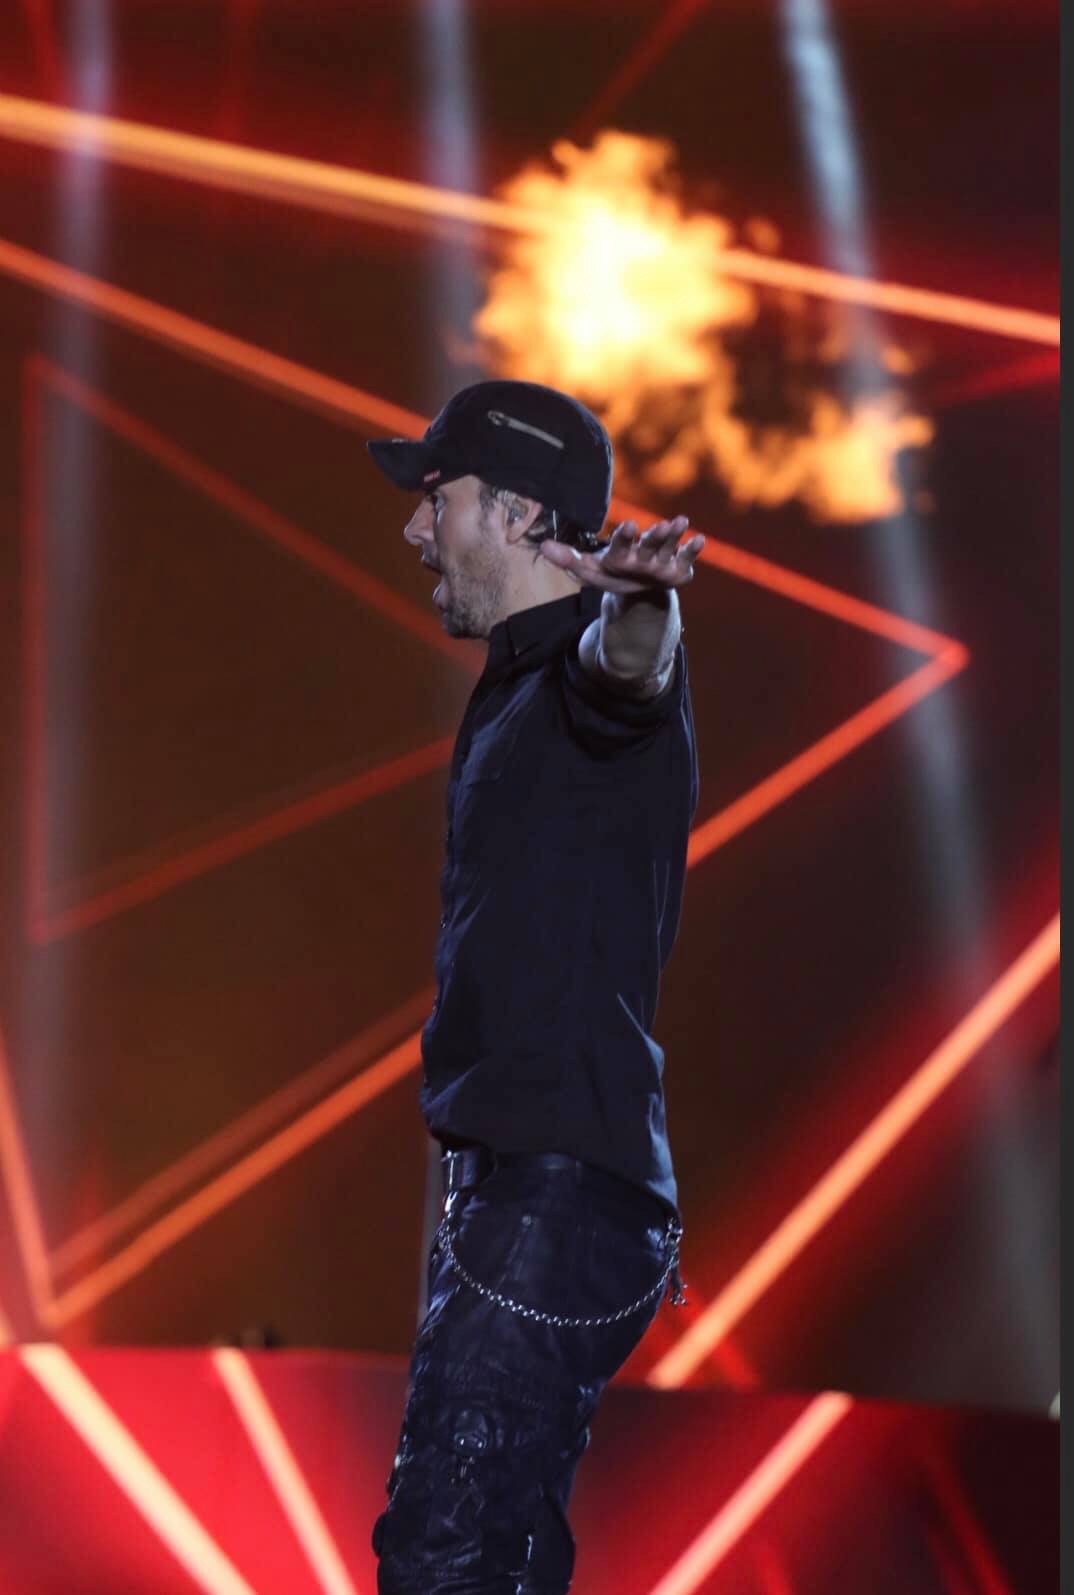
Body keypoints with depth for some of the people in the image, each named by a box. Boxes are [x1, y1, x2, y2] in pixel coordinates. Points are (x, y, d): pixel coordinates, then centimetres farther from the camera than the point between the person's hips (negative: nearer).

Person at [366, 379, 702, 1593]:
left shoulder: (596, 665, -14)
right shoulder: (516, 684, 18)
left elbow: (626, 660, -40)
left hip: (565, 1190, -11)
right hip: (505, 1175, 11)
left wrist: (639, 601, -60)